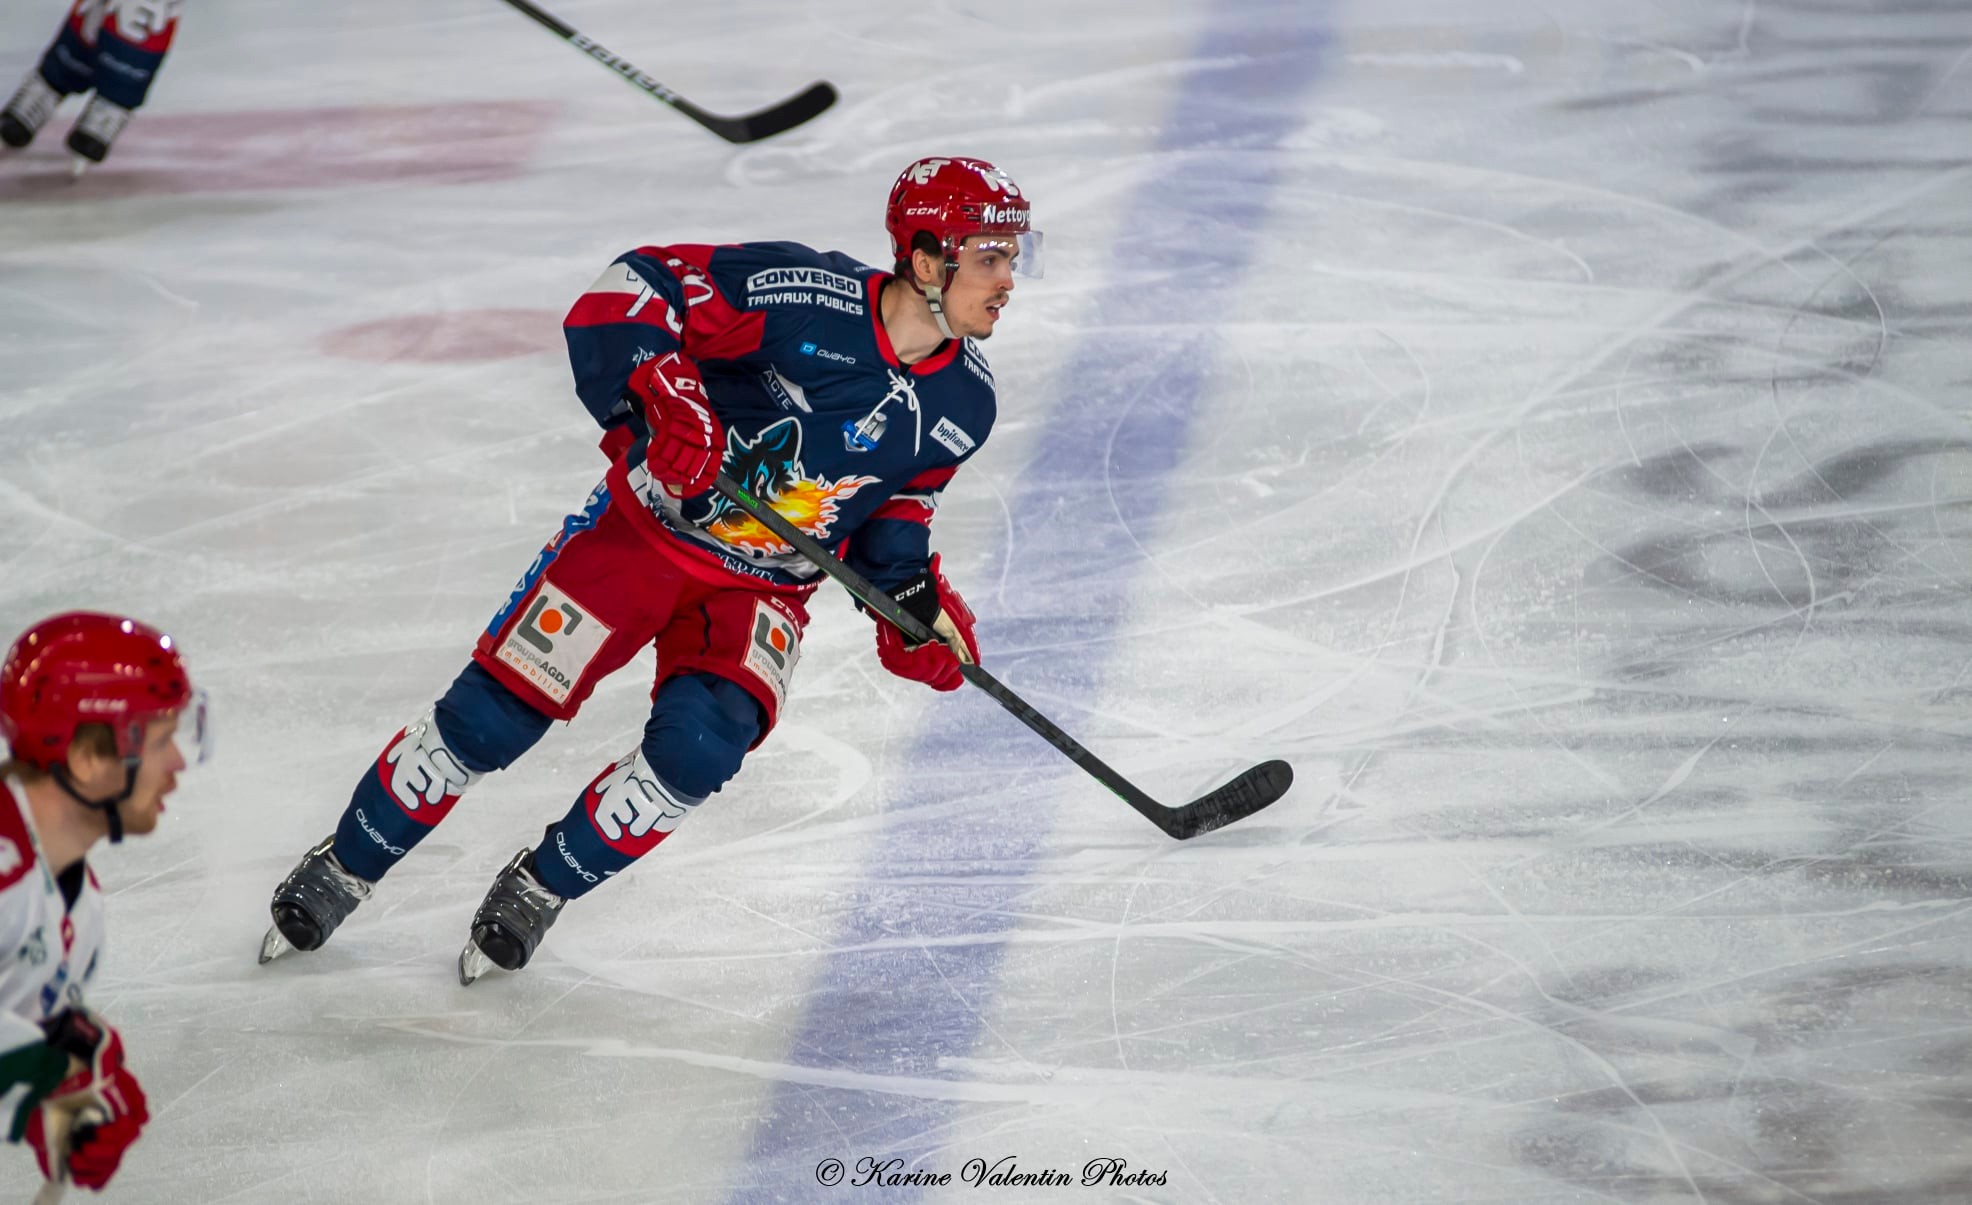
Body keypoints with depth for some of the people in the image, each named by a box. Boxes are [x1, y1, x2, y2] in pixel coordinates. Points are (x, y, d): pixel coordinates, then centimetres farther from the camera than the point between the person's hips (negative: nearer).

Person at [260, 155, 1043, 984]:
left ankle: (538, 890, 1)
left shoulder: (964, 404, -7)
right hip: (647, 527, -3)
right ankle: (344, 868, 18)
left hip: (762, 587, 3)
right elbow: (636, 287, -21)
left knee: (699, 745, -23)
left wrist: (913, 592, -4)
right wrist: (660, 390, -36)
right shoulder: (805, 296, -24)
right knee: (491, 715, -6)